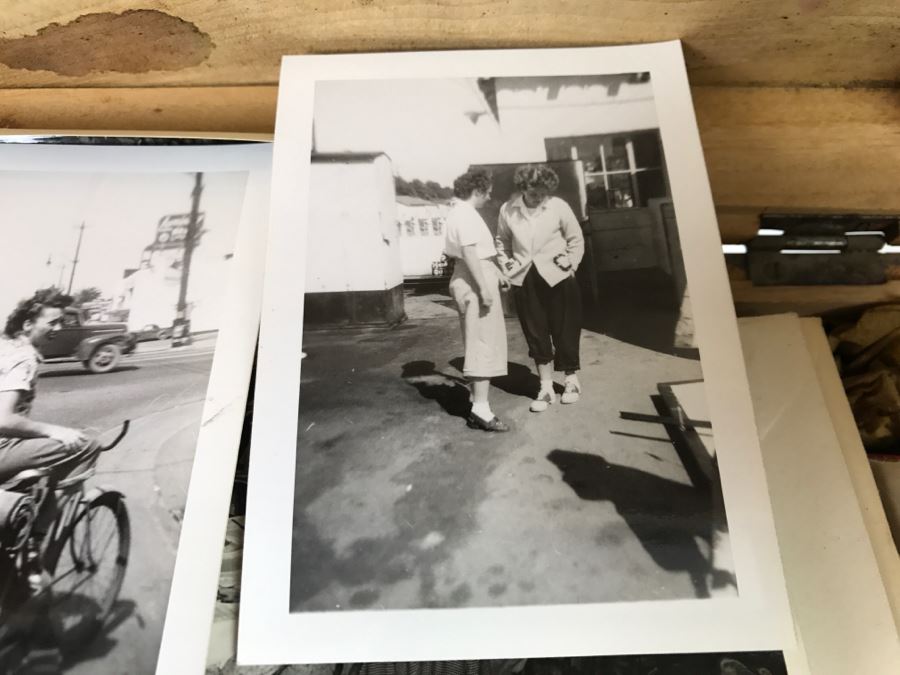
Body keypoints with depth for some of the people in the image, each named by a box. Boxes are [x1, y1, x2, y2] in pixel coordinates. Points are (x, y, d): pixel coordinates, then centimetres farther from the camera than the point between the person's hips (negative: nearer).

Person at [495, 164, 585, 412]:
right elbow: (502, 241, 10)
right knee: (536, 335, 6)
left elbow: (576, 239, 3)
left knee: (565, 331, 8)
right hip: (525, 281, 2)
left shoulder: (559, 206, -7)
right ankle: (546, 388, 17)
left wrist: (570, 264, -5)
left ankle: (572, 380, 27)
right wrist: (506, 266, 0)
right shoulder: (507, 210, -4)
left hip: (558, 278, -1)